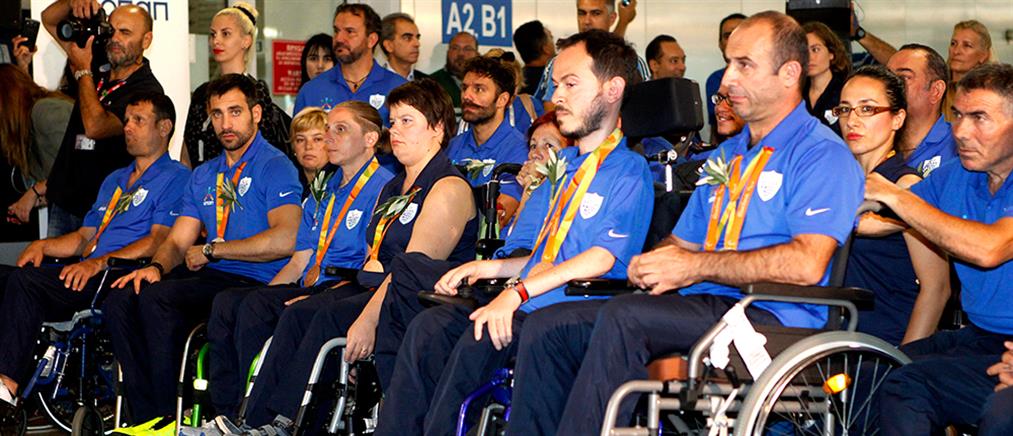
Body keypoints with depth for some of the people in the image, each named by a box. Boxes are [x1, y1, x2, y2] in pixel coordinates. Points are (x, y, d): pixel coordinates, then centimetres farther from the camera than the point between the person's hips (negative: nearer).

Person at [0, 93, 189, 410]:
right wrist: (43, 246, 9)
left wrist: (99, 263, -21)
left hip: (126, 277, -8)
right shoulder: (114, 181, 32)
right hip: (90, 275, 8)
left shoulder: (176, 178, 3)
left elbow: (158, 241, -10)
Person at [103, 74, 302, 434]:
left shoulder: (275, 167, -4)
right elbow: (177, 241, 17)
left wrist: (211, 250, -11)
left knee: (157, 298, -29)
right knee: (120, 300, -14)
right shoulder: (203, 176, 22)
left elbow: (286, 239, -19)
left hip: (253, 282, -8)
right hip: (209, 278, 8)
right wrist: (157, 266, -9)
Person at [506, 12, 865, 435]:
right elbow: (681, 243, 28)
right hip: (699, 306, 8)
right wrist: (650, 264, 2)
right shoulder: (726, 154, 25)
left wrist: (696, 266, -14)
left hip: (769, 316, -8)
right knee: (547, 326, -7)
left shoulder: (822, 154, -3)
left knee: (625, 316, -33)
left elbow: (806, 264, -17)